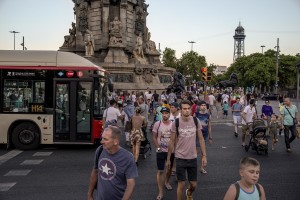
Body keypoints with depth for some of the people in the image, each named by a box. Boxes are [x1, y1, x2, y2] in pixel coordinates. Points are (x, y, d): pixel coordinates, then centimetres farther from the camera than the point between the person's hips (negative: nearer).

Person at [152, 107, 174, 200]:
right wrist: (158, 147, -13)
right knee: (160, 171, -3)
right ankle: (160, 192, 2)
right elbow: (154, 137, -3)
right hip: (161, 151, -2)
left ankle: (167, 182, 48)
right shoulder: (157, 124, -8)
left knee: (169, 168, 20)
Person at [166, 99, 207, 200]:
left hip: (193, 157, 3)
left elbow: (201, 139, 3)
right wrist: (168, 159, 1)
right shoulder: (176, 123, -11)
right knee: (181, 184, 2)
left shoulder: (196, 121, -4)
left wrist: (204, 155, -1)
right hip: (180, 158, -3)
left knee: (194, 185, 13)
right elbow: (172, 141, -3)